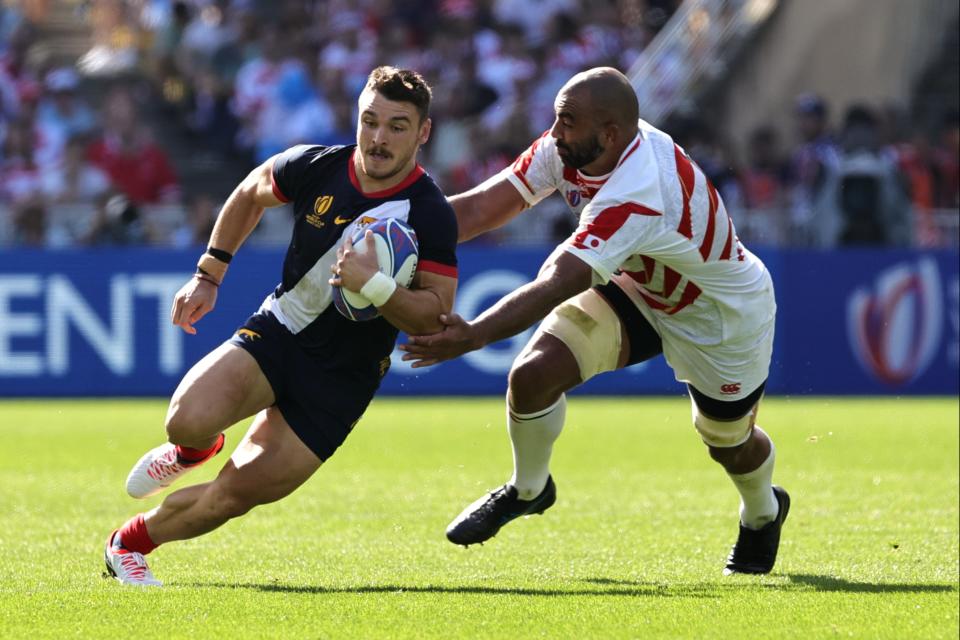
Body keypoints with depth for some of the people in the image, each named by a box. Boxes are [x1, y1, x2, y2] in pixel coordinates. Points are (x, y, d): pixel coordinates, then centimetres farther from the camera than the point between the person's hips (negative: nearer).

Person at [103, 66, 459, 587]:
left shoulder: (430, 216, -17)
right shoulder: (315, 167, -7)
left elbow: (435, 317, -17)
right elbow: (250, 194, 15)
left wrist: (374, 284, -33)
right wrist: (208, 275, 13)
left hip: (341, 378, -2)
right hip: (277, 330, 2)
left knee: (233, 496, -7)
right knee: (190, 420, -27)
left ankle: (129, 544, 21)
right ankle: (193, 449, 12)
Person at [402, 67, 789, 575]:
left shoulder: (639, 194, -43)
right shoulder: (567, 150, -20)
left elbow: (556, 285, -50)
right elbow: (483, 206, -18)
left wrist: (472, 337, -57)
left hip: (724, 317, -6)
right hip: (636, 288, 6)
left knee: (730, 442, 17)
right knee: (533, 373, -16)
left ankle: (762, 514, 55)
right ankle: (527, 490, 14)